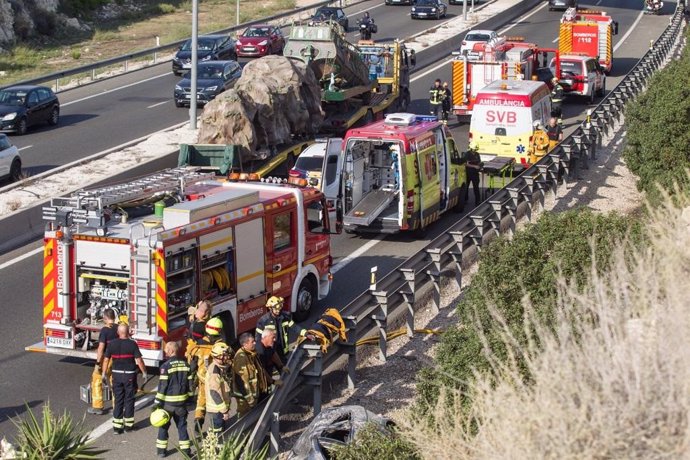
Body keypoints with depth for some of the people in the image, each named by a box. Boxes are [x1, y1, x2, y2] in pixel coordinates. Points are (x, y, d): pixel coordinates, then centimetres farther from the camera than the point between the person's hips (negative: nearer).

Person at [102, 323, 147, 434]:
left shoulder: (112, 344, -3)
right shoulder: (132, 344, -12)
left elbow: (106, 359, 1)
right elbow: (139, 360, -12)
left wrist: (104, 373, 13)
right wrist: (144, 373, 0)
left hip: (117, 374, 3)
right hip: (130, 375, -3)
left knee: (118, 400, 8)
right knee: (129, 399, 9)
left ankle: (117, 426, 6)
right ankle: (128, 424, 16)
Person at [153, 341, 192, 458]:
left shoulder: (166, 366, -14)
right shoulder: (185, 365, 2)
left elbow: (162, 385, -15)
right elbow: (189, 383, 7)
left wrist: (157, 402, -11)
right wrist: (189, 397, 18)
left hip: (168, 401, -4)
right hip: (181, 401, 4)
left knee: (163, 425, 10)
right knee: (182, 425, 11)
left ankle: (161, 449, 14)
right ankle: (186, 449, 10)